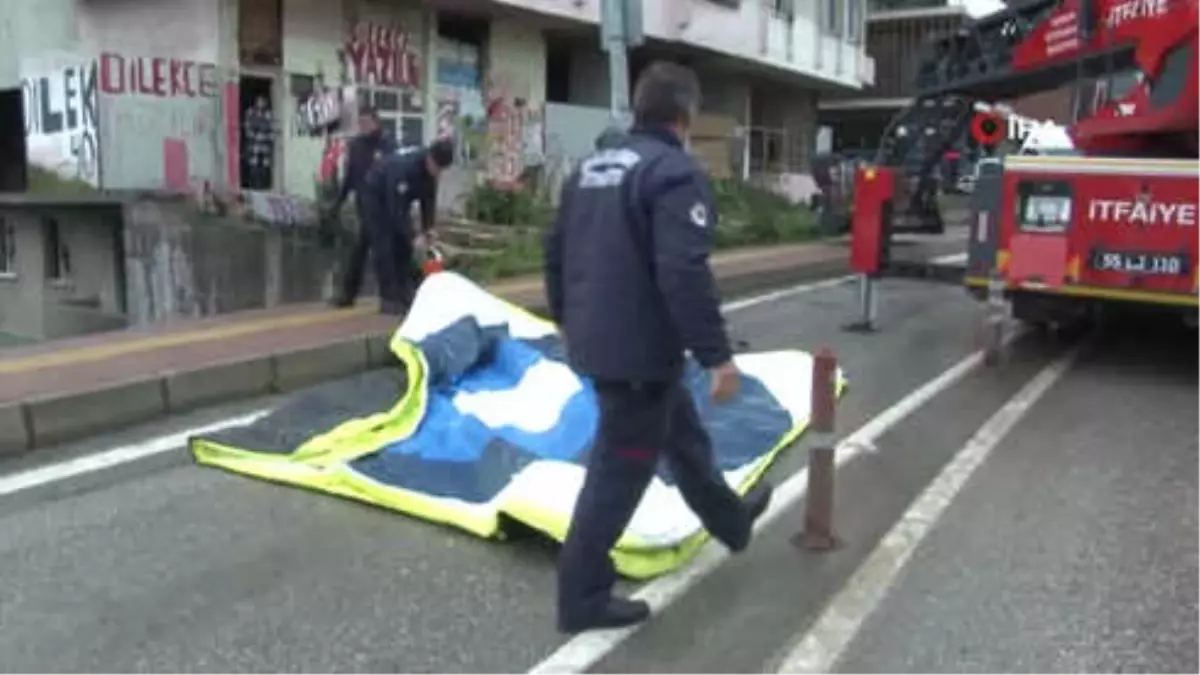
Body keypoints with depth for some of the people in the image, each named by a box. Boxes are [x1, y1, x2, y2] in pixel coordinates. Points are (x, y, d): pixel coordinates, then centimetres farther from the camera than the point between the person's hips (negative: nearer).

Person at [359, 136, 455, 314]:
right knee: (384, 248, -12)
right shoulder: (404, 167, -39)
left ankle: (405, 293, 9)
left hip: (399, 199, 7)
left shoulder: (431, 169, -17)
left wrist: (428, 229, -12)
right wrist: (413, 237, -36)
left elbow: (429, 199, -4)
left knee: (404, 246, 3)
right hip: (376, 196, -7)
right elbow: (395, 209, -37)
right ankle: (389, 299, -10)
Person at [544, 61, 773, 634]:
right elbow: (684, 274, -26)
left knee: (683, 436, 26)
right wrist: (717, 354, -20)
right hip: (641, 349, -9)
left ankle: (730, 520, 47)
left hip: (595, 341, 10)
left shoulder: (590, 167, 11)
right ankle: (583, 597, 12)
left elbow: (556, 250, 16)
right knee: (621, 468, 1)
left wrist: (566, 318, 28)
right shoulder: (675, 173, -17)